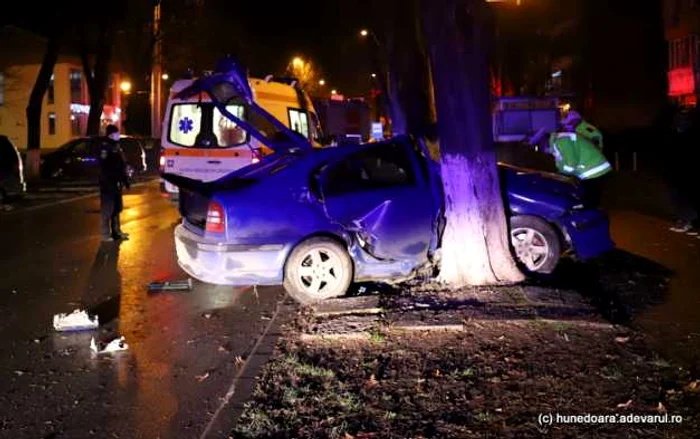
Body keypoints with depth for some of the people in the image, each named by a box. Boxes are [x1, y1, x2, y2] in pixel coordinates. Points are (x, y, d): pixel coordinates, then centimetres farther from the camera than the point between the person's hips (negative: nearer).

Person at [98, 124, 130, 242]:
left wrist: (125, 179, 19)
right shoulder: (105, 147, -13)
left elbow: (122, 165, 22)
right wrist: (107, 182, -25)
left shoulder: (116, 146, 16)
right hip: (108, 183, -9)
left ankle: (116, 231, 26)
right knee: (107, 209, -6)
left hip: (116, 183, 9)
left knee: (117, 208, 16)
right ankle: (106, 235, -1)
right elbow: (104, 167, -21)